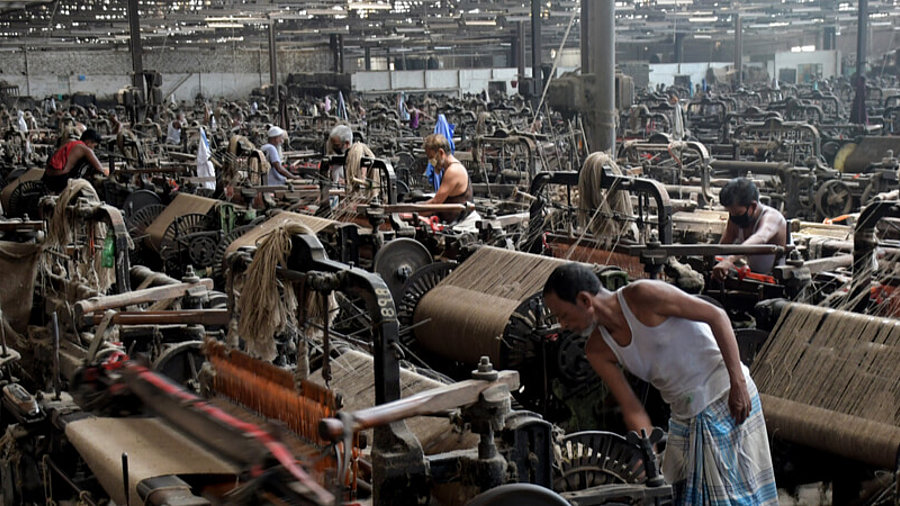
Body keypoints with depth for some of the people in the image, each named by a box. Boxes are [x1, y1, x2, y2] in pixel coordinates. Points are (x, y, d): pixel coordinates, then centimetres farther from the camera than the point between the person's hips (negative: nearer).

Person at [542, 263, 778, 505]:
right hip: (684, 413, 6)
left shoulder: (642, 295, -22)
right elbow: (632, 410, -1)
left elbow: (717, 316, -17)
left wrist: (738, 382, -20)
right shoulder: (597, 349, -3)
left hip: (727, 397, -6)